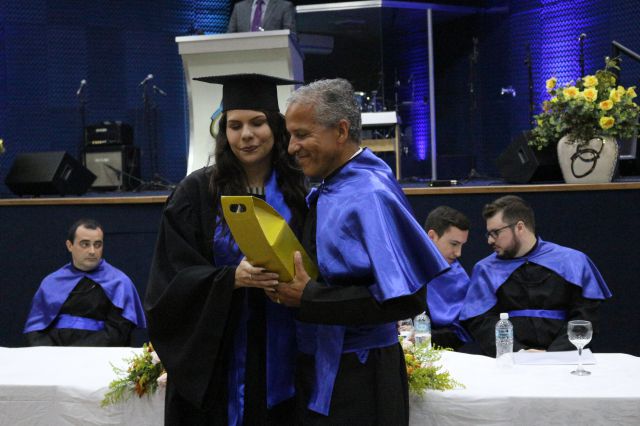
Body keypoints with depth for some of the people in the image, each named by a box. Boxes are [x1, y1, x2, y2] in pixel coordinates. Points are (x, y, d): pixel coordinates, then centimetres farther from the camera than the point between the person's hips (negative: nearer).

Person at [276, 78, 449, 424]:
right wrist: (292, 283, -1)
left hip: (358, 380, -8)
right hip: (319, 369, 8)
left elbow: (407, 297, -25)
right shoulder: (326, 191, 7)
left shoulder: (371, 195, -19)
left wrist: (310, 297, -22)